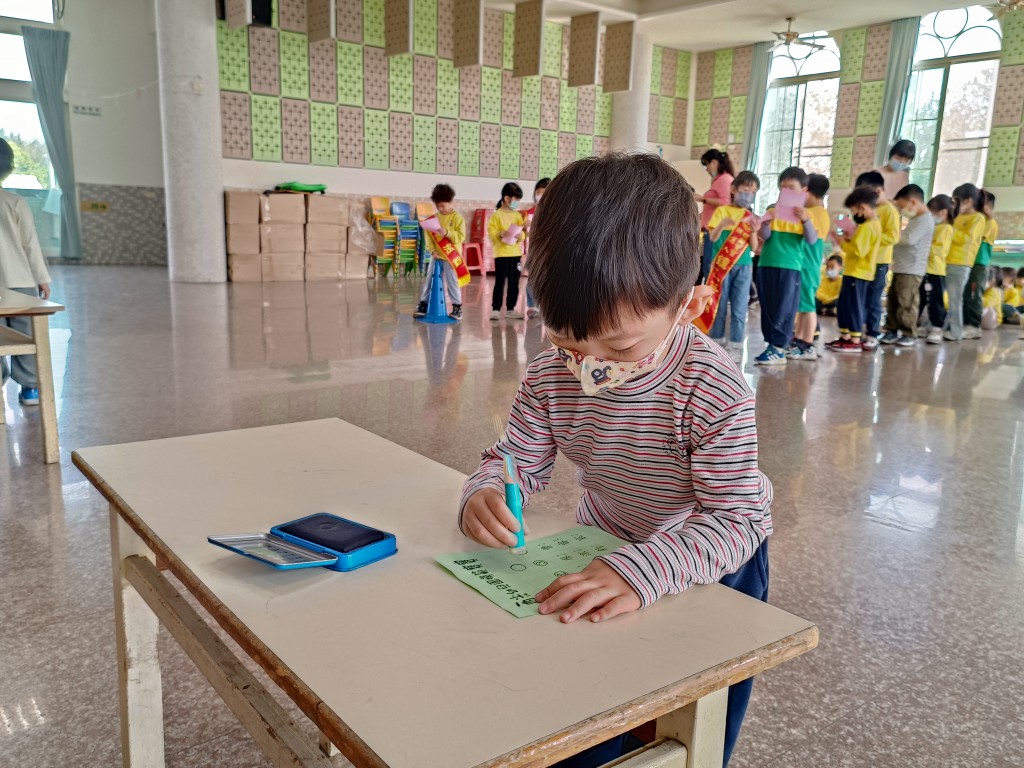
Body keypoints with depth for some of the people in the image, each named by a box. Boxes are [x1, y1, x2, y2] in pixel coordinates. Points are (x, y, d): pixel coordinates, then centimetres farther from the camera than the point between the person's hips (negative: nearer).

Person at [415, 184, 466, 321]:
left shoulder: (457, 217, -7)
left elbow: (461, 236, -14)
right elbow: (428, 236, 4)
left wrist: (447, 233, -27)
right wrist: (433, 250, -9)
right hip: (436, 256, 5)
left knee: (452, 282, 0)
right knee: (429, 280, 8)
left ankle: (457, 307, 8)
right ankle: (423, 305, 16)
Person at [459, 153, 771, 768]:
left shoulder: (714, 391, -33)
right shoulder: (551, 375, -18)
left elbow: (735, 518, -34)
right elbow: (517, 458, -7)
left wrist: (642, 571, -51)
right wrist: (486, 494, -32)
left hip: (711, 562, -3)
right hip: (607, 548, 4)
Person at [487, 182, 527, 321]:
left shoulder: (518, 215, 10)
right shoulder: (497, 215, -5)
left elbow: (523, 235, 9)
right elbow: (491, 233, -10)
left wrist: (520, 234, -13)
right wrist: (500, 235, -28)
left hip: (516, 253, 5)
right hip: (501, 254, -5)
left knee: (514, 283, 8)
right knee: (500, 283, -3)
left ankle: (510, 309, 16)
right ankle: (495, 309, 3)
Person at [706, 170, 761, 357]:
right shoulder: (722, 210, 0)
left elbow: (754, 246, 2)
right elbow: (712, 238, -9)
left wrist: (753, 230, -16)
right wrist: (721, 225, -27)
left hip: (743, 265, 2)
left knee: (739, 308, 1)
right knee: (719, 305, 5)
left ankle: (735, 345, 6)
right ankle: (717, 341, 15)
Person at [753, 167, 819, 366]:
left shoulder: (804, 214, 2)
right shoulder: (772, 210, 8)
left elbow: (812, 240, -8)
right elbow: (764, 236, -1)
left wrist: (805, 220, -25)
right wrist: (766, 223, -21)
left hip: (790, 268, -3)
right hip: (766, 265, 3)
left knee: (784, 310, -4)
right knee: (767, 308, 7)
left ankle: (779, 349, -3)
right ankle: (770, 344, 14)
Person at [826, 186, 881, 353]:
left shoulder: (867, 226, -18)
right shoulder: (875, 224, 14)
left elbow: (858, 251, -24)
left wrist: (844, 243, -12)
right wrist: (850, 240, 8)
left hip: (857, 273, -10)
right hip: (858, 272, 10)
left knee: (853, 306, -4)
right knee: (845, 305, 16)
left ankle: (855, 341, 1)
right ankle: (845, 337, 22)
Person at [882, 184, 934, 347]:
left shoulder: (925, 220, -12)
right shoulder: (915, 220, 21)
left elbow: (910, 239, -23)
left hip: (911, 270, -10)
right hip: (901, 268, 10)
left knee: (906, 303, -7)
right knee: (893, 301, 11)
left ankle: (909, 334, -1)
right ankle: (892, 330, 17)